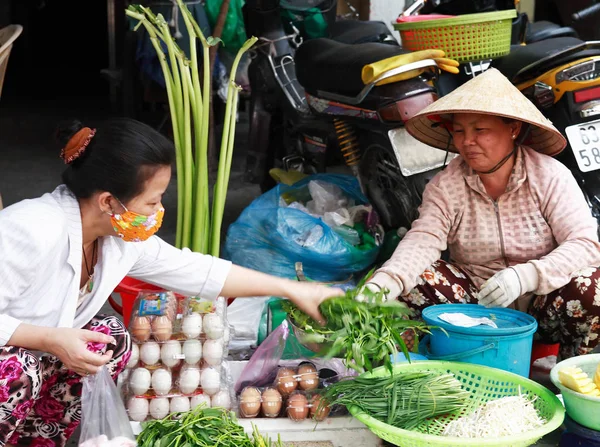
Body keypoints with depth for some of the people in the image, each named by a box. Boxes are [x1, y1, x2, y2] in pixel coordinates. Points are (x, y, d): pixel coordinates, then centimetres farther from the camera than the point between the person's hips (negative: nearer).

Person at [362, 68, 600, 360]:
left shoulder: (550, 176, -8)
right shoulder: (445, 186, -4)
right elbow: (423, 241, -20)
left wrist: (527, 275, -36)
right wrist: (382, 286, -41)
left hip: (540, 307, -1)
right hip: (477, 302, 2)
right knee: (416, 279, -21)